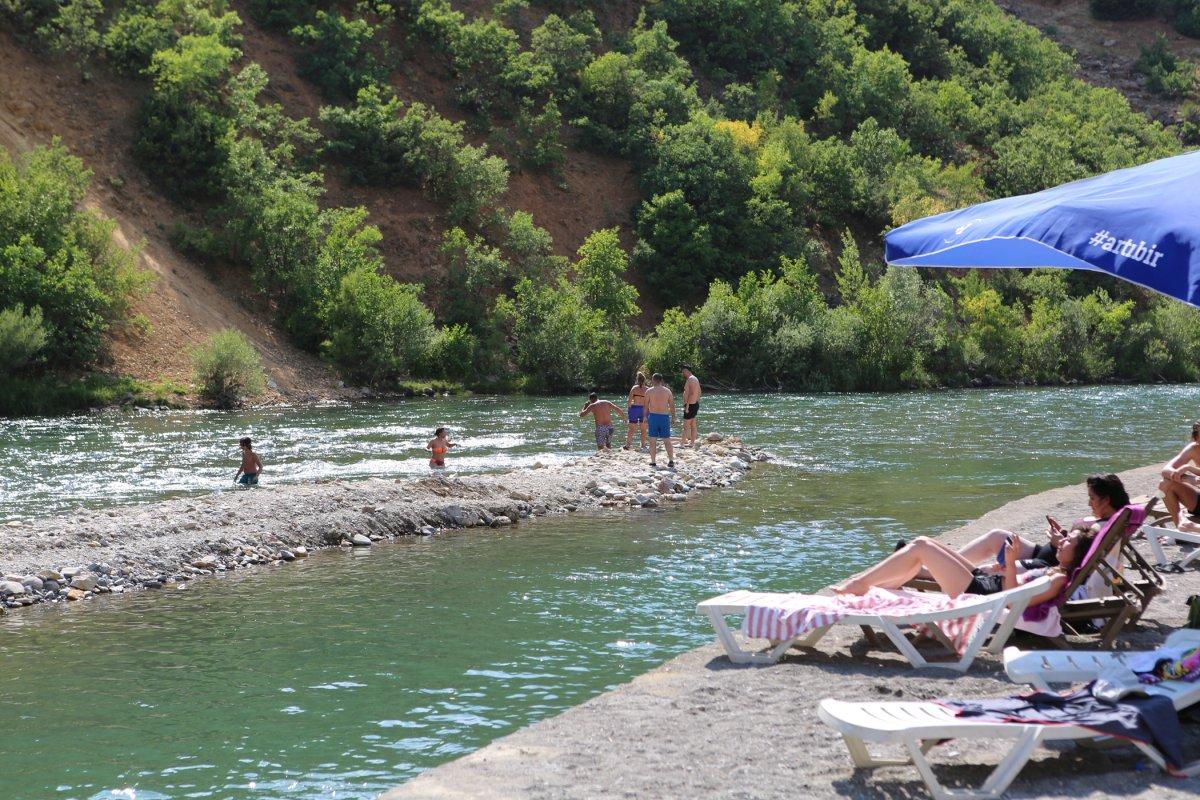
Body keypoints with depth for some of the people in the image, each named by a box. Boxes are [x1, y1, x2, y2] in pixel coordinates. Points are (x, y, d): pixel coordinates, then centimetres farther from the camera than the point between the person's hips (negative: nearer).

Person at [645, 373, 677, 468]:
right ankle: (671, 460, -7)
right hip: (665, 417, 2)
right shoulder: (668, 391, 3)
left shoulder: (649, 391, -2)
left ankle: (653, 461, 6)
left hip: (653, 416, -1)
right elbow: (672, 406, 4)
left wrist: (646, 417, 8)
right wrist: (673, 417, 14)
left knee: (653, 440, 6)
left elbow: (646, 406, -1)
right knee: (667, 441, 5)